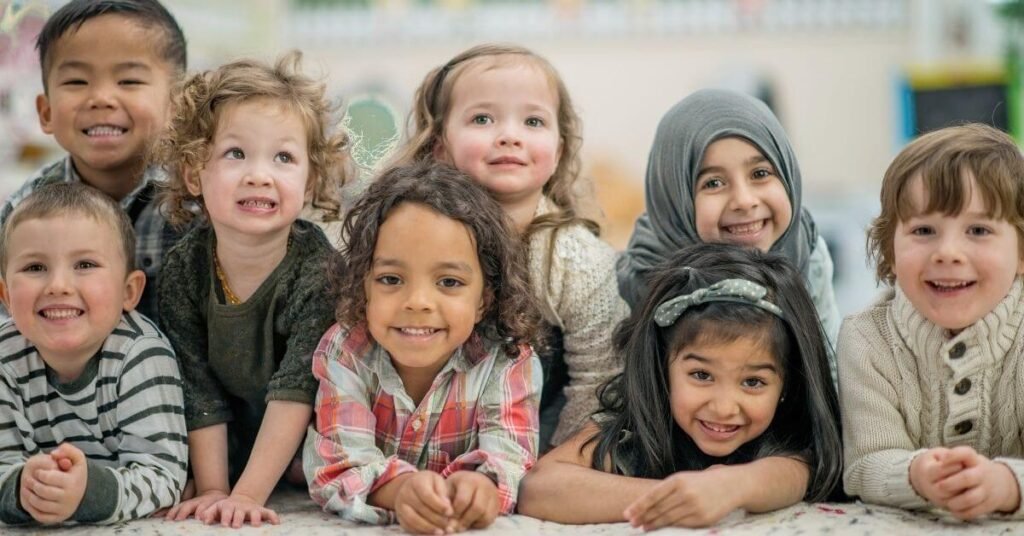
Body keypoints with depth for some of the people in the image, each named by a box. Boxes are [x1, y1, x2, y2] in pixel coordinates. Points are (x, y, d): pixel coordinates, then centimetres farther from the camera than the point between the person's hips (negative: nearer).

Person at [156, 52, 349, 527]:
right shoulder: (183, 270, -15)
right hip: (229, 453, 3)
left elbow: (295, 392, -29)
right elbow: (199, 393, -12)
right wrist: (213, 491, -19)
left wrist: (247, 495, -34)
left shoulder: (318, 269, -26)